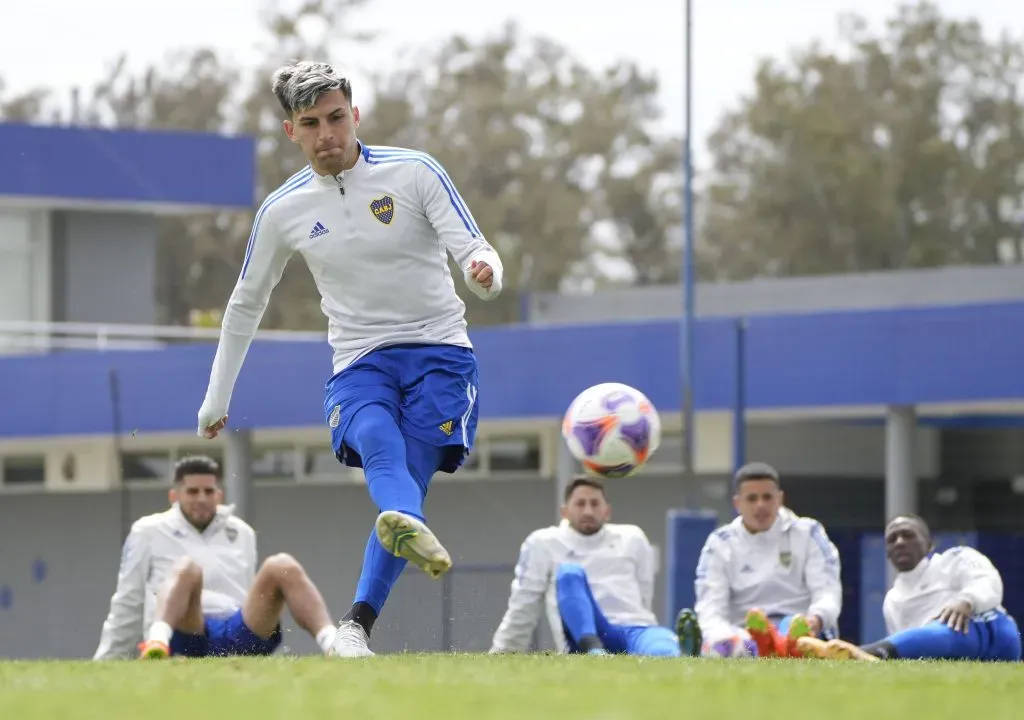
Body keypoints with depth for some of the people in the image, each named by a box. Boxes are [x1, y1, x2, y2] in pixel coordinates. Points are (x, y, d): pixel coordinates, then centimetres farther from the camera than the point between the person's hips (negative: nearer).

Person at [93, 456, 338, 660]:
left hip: (238, 637, 3)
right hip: (183, 637, -3)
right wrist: (105, 663, 13)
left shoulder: (242, 533, 25)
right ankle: (157, 644, -61)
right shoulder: (148, 532, 16)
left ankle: (332, 642, -44)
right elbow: (127, 606, 16)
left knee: (282, 567, -22)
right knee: (186, 568, -34)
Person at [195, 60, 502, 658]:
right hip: (360, 362, 0)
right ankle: (414, 532, -63)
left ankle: (357, 625, -16)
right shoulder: (283, 211, 7)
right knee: (378, 443, -33)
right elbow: (246, 305, 20)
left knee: (406, 483, -18)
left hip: (439, 350, 0)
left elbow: (474, 249, -7)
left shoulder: (414, 172, -1)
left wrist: (484, 272, -33)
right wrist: (216, 400, 23)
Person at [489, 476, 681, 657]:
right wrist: (501, 653, 13)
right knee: (569, 574, -32)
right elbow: (523, 607, 15)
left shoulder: (632, 539, 21)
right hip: (586, 635, -2)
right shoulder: (542, 543, 13)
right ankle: (593, 651, -56)